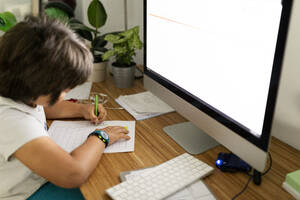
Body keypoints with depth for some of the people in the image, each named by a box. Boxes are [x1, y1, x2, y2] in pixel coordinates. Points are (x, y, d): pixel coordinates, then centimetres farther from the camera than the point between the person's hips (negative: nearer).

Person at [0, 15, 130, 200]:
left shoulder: (22, 92, -9)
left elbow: (45, 106, 16)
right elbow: (73, 174, -43)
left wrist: (81, 109, -1)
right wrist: (101, 137, -25)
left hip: (40, 176, 8)